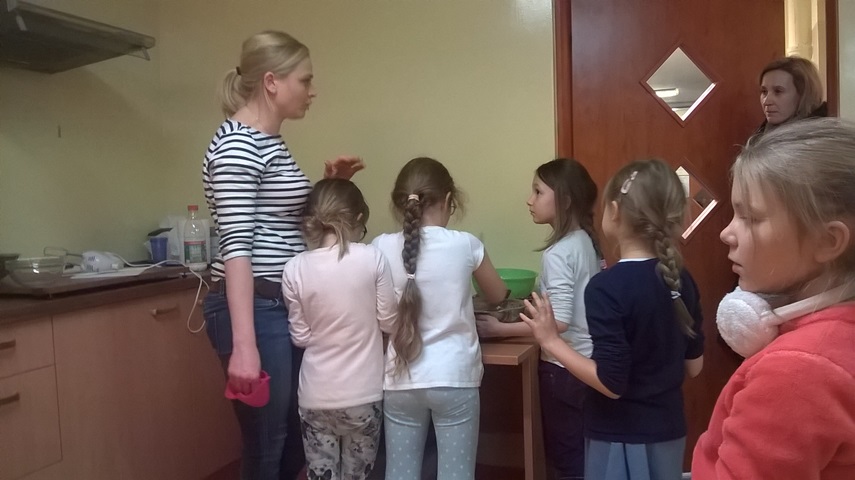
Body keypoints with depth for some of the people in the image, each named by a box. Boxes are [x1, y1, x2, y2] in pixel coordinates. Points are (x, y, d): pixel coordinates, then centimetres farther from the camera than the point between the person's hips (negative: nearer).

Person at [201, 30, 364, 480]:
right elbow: (236, 244, -23)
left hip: (285, 306, 10)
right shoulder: (236, 144, -15)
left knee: (298, 435, 20)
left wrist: (327, 186, 9)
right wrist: (244, 345, -27)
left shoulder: (270, 143, 15)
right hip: (254, 308, -10)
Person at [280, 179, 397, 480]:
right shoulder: (373, 259, -12)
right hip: (363, 393, 0)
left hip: (316, 396, 1)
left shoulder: (295, 269, -8)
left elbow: (300, 337, -2)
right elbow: (389, 321, -4)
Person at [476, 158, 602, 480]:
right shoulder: (586, 241, 5)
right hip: (587, 361, 9)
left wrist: (500, 329, -19)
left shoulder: (558, 253, -21)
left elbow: (558, 321, -24)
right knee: (580, 454, 21)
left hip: (564, 368, -8)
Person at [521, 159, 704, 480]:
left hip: (621, 438, -6)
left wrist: (551, 341, -17)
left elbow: (612, 383, -22)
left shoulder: (606, 287, -22)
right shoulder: (680, 279, -2)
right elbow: (693, 366, 6)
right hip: (669, 431, 6)